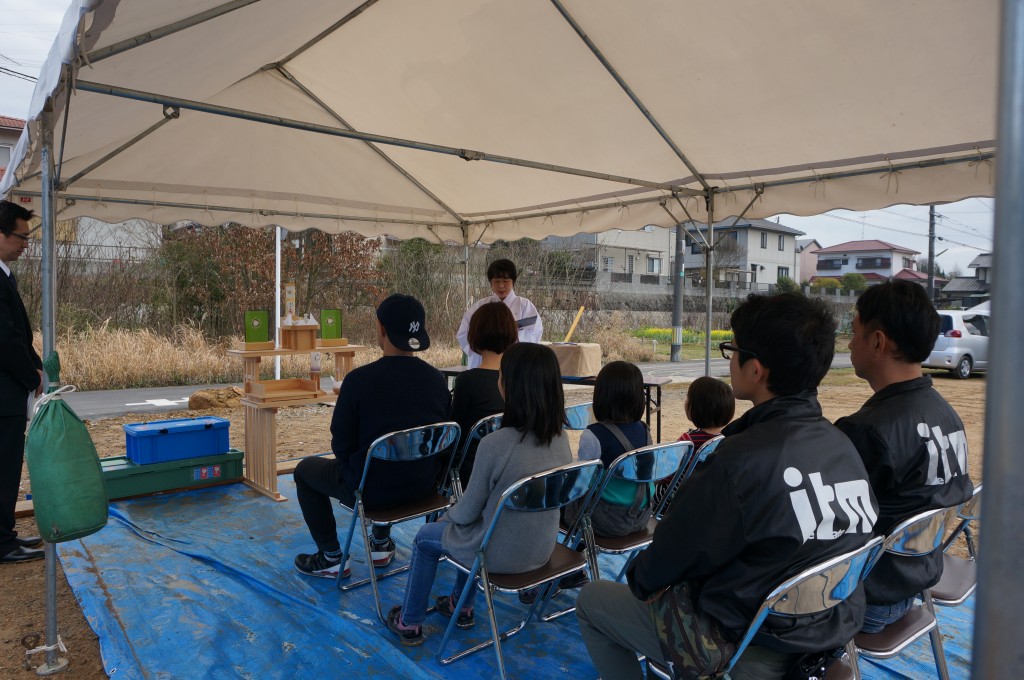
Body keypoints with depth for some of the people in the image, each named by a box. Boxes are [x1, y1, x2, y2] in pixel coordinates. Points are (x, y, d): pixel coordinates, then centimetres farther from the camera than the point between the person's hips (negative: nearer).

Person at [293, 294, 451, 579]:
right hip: (424, 484, 5)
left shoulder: (359, 379, -22)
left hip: (372, 490, -5)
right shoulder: (437, 379, -8)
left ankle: (331, 558, 27)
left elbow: (341, 445, -11)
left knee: (305, 470, 22)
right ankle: (382, 544, 43)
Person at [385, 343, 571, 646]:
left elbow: (468, 511, -15)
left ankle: (409, 623, 35)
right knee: (474, 528, 34)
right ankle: (461, 606, 46)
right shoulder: (560, 440, -9)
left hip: (501, 555, -6)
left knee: (426, 537, 21)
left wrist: (446, 517, 8)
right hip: (542, 550, 6)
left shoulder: (496, 443, -29)